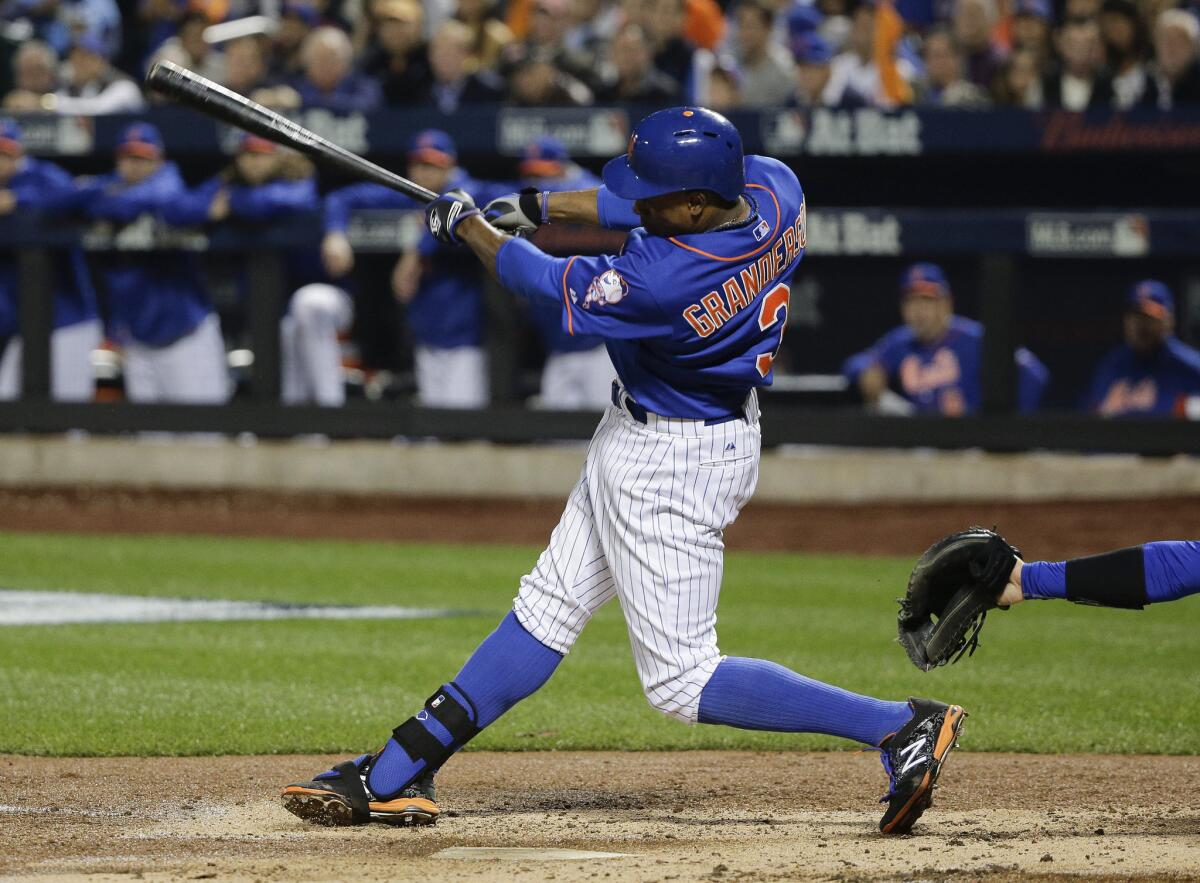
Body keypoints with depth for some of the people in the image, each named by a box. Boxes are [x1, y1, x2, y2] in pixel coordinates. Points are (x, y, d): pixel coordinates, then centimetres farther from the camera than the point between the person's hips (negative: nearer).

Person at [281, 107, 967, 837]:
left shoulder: (662, 281, -35)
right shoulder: (775, 187, -13)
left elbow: (551, 285, -15)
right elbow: (645, 207, 9)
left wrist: (469, 228, 2)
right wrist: (537, 206, 8)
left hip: (673, 464, -10)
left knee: (682, 681, -3)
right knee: (549, 609, 15)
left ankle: (902, 725, -6)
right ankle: (396, 775, 22)